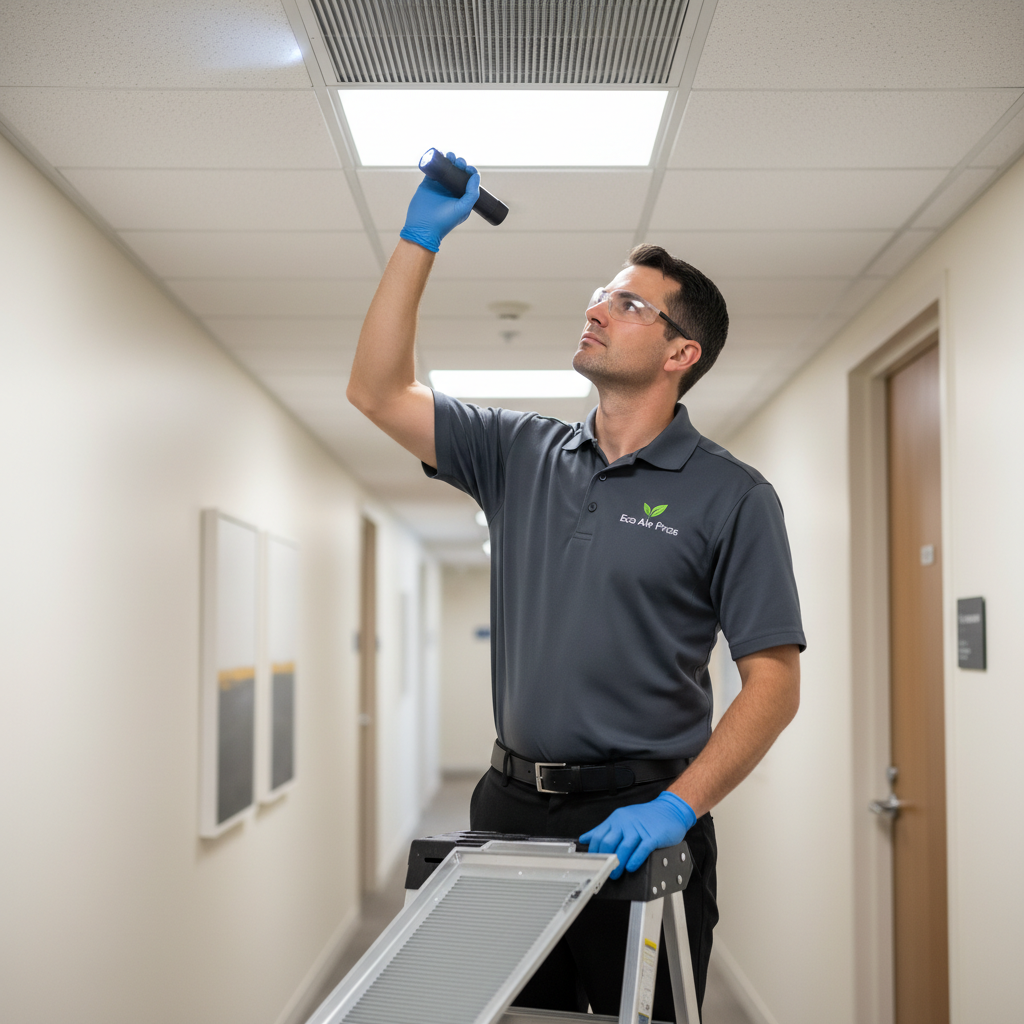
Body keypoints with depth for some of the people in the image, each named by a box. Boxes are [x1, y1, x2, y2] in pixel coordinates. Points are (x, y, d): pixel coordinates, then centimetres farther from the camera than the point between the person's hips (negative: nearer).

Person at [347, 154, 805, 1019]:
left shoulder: (732, 496, -5)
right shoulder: (522, 453, 8)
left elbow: (774, 682, -9)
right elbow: (378, 391, 5)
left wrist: (676, 808, -20)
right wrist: (421, 239, 1)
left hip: (638, 825, -4)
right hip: (510, 808, 4)